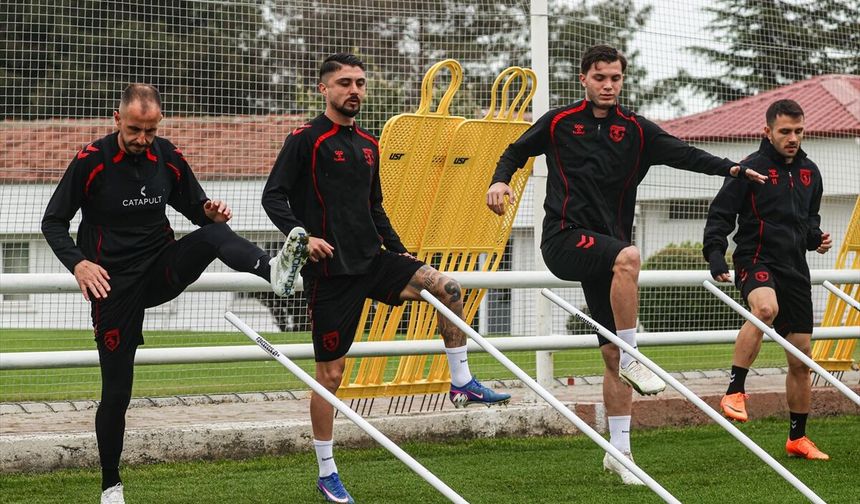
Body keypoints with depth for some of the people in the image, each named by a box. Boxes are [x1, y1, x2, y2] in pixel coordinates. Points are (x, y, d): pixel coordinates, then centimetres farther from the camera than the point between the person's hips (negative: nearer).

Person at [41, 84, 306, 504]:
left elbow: (195, 209, 12)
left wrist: (211, 212, -13)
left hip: (162, 270, 3)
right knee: (116, 391, -1)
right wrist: (78, 263, -22)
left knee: (212, 235, -27)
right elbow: (53, 222, -4)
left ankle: (272, 270, -56)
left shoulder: (169, 158, 0)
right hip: (114, 285, -3)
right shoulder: (90, 162, -11)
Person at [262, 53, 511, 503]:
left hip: (372, 260, 6)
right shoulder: (306, 140, -7)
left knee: (447, 288, -15)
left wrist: (397, 249, 15)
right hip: (330, 271, -6)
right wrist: (302, 235, -27)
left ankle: (461, 383, 1)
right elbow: (273, 197, -12)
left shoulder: (368, 145, 14)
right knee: (330, 373, -1)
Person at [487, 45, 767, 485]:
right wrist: (500, 180, -5)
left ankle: (619, 449, 12)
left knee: (612, 354, 4)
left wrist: (730, 168, -19)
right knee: (628, 256, -35)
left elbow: (682, 154, -4)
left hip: (606, 246, 4)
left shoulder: (636, 131, 8)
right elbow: (517, 151, 16)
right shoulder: (559, 123, 4)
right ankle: (632, 359, -27)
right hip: (564, 238, -4)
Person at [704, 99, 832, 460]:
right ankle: (735, 392, -33)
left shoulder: (809, 172, 12)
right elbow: (719, 215, -6)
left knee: (801, 359, 7)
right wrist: (715, 255, -19)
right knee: (766, 308, -40)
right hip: (756, 260, -6)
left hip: (795, 267, 6)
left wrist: (816, 238, 5)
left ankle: (797, 438, 21)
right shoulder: (751, 169, -7)